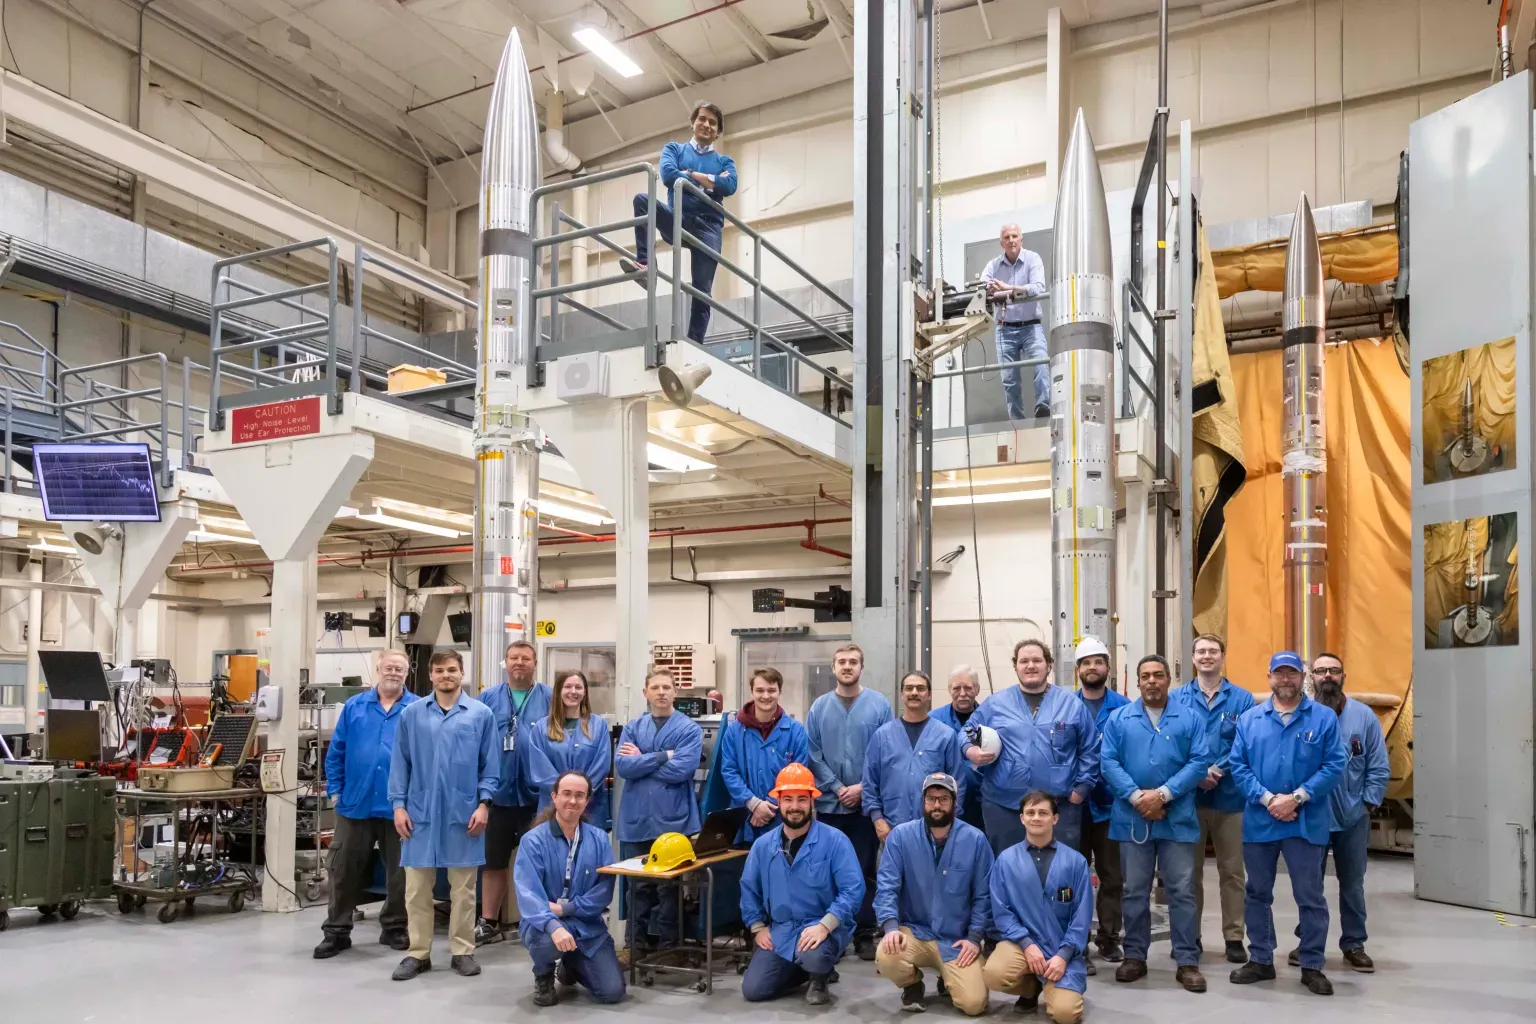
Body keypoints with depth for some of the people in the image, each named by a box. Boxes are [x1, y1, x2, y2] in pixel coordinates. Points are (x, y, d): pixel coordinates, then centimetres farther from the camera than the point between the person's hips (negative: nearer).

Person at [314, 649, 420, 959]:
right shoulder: (354, 707, 6)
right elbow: (335, 752, 8)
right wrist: (336, 790, 2)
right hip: (356, 803, 2)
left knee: (399, 872, 10)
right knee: (344, 871, 8)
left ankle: (394, 928, 25)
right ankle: (336, 932, 19)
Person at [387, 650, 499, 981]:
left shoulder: (481, 714, 0)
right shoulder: (412, 714, 3)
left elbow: (491, 764, 2)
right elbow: (400, 763, 5)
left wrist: (483, 804, -6)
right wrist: (399, 805, -1)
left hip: (463, 813, -1)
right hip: (420, 812, 1)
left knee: (463, 888, 8)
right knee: (417, 887, 6)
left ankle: (462, 951, 18)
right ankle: (418, 953, 17)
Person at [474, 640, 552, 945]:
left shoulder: (549, 699, -1)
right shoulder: (488, 699, 4)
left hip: (538, 794, -1)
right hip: (499, 793, 2)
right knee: (494, 861, 11)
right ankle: (488, 923, 23)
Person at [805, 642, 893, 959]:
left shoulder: (880, 705, -2)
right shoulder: (819, 707, 2)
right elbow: (812, 754, 0)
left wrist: (862, 787, -11)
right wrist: (837, 788, -9)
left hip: (867, 802, -1)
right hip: (829, 802, 1)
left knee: (864, 870, 5)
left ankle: (864, 935, 13)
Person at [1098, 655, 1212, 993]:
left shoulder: (1190, 718, 4)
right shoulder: (1118, 719, 6)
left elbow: (1199, 762, -6)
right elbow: (1108, 762, -2)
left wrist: (1163, 794, -15)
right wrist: (1136, 796, -15)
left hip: (1177, 818, -1)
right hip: (1132, 818, 1)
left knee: (1182, 890, 2)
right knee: (1135, 891, 9)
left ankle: (1187, 961, 11)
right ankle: (1135, 956, 20)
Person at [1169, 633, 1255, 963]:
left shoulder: (1242, 699, 0)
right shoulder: (1177, 698, 3)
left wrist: (1218, 770, -17)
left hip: (1230, 796, -1)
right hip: (1188, 795, 1)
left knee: (1232, 870, 7)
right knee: (1189, 869, 9)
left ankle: (1234, 937, 17)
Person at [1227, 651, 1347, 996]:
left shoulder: (1324, 718, 0)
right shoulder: (1249, 719, 6)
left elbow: (1334, 766, -7)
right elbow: (1237, 765, 0)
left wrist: (1297, 797, -15)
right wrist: (1268, 799, -13)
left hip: (1306, 822, -2)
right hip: (1259, 821, 2)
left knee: (1310, 897, 4)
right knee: (1257, 893, 12)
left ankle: (1312, 966, 18)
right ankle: (1260, 960, 25)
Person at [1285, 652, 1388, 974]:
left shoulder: (1364, 715, -2)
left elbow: (1379, 768, 0)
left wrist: (1367, 804, -5)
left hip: (1352, 818, 1)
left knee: (1352, 883, 12)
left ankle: (1354, 945, 24)